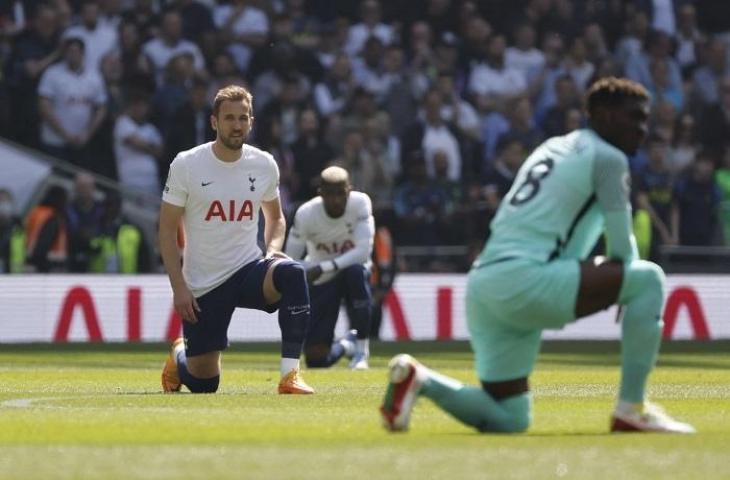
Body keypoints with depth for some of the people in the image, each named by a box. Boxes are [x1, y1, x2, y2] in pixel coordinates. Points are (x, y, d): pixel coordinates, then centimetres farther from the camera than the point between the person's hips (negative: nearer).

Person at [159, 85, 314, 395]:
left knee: (292, 274, -33)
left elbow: (275, 218, 18)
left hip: (249, 269, 2)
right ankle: (179, 356, 40)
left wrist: (273, 250, -4)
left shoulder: (264, 165, 1)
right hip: (202, 285, -2)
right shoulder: (186, 165, -8)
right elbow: (167, 230, -3)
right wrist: (179, 288, -11)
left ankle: (290, 375, -30)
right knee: (203, 384, 0)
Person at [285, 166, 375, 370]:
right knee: (316, 359, -10)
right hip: (320, 280, 0)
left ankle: (362, 349, -21)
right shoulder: (306, 214, -20)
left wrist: (325, 268, -37)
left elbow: (363, 252, -28)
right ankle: (345, 345, 31)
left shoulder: (360, 203, -21)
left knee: (356, 272, -40)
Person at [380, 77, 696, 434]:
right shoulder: (607, 158, 0)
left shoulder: (553, 148, 25)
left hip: (481, 282, 9)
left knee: (509, 421, 16)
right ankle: (632, 410, -5)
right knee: (648, 279, -4)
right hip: (523, 279, -9)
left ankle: (419, 379, 0)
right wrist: (623, 287, 22)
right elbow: (623, 251, 1)